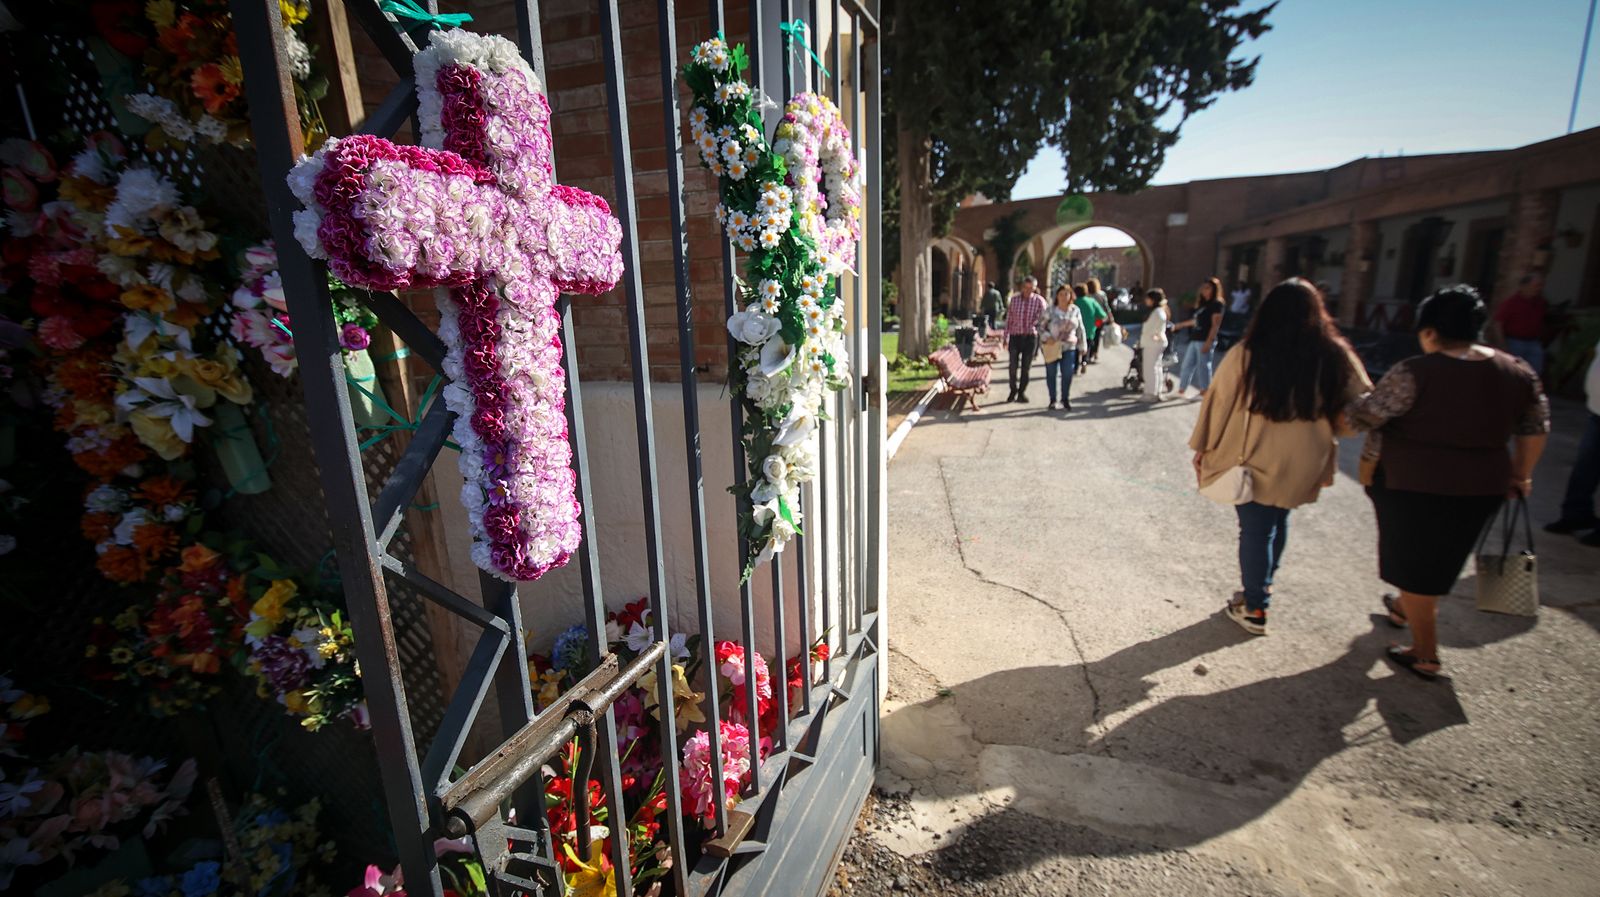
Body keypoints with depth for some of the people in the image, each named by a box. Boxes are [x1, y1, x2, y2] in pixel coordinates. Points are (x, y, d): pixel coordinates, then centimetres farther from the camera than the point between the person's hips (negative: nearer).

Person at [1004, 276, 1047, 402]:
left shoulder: (1039, 300, -2)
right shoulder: (1014, 299, 1)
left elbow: (1043, 317, -4)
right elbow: (1008, 319, 5)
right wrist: (1006, 338, 6)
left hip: (1031, 336, 0)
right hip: (1015, 336, 0)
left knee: (1026, 367, 6)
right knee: (1013, 366, -3)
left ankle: (1022, 393, 19)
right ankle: (1013, 391, 17)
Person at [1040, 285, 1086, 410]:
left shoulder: (1075, 311, 3)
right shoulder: (1051, 310, -5)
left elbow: (1080, 329, 10)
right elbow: (1041, 326, -3)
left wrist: (1082, 345, 9)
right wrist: (1047, 337, -18)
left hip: (1069, 347, 1)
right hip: (1052, 347, -1)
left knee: (1067, 374, -3)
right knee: (1051, 373, 7)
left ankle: (1065, 399, 13)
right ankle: (1052, 399, 20)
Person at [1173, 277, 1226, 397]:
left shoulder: (1217, 304, -7)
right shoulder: (1202, 303, 17)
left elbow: (1216, 325, -14)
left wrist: (1209, 342, -21)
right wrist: (1180, 325, 32)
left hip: (1205, 340, -9)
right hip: (1195, 339, 9)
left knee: (1203, 366, -5)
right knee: (1187, 365, 11)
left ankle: (1205, 391, 3)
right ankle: (1181, 390, 18)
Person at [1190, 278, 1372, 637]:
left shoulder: (1246, 354, -13)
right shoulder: (1336, 355, -5)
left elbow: (1218, 401, -8)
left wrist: (1202, 447, 1)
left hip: (1257, 459, -3)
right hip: (1304, 462, 3)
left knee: (1256, 528, 7)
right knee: (1278, 521, 22)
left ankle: (1254, 608, 16)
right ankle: (1262, 585, 39)